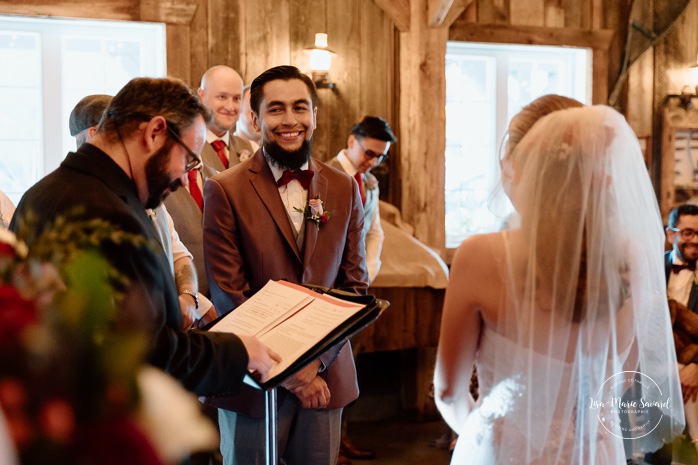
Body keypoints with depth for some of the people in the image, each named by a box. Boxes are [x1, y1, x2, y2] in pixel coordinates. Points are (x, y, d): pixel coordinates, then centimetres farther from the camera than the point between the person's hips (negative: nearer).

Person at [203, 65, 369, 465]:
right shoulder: (226, 190, -5)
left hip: (325, 377, 3)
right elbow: (229, 294, -9)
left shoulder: (344, 188, 5)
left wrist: (316, 359, -8)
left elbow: (356, 285, 4)